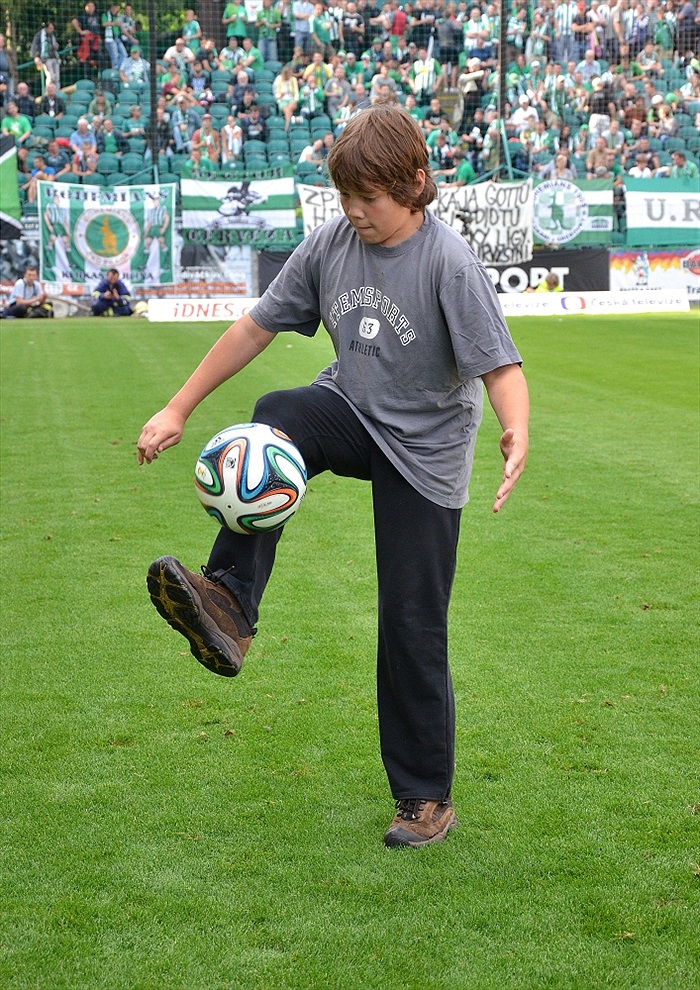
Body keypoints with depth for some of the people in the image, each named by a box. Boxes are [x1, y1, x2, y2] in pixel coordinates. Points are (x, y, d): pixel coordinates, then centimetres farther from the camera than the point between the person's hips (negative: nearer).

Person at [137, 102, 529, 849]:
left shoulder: (449, 263, -19)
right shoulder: (330, 244, -5)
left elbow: (500, 365, -25)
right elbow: (256, 327, 2)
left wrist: (516, 433, -47)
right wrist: (178, 409, 1)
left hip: (424, 452, -4)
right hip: (351, 415, 4)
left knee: (412, 627, -3)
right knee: (276, 418, -31)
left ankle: (426, 799, 13)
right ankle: (229, 606, -38)